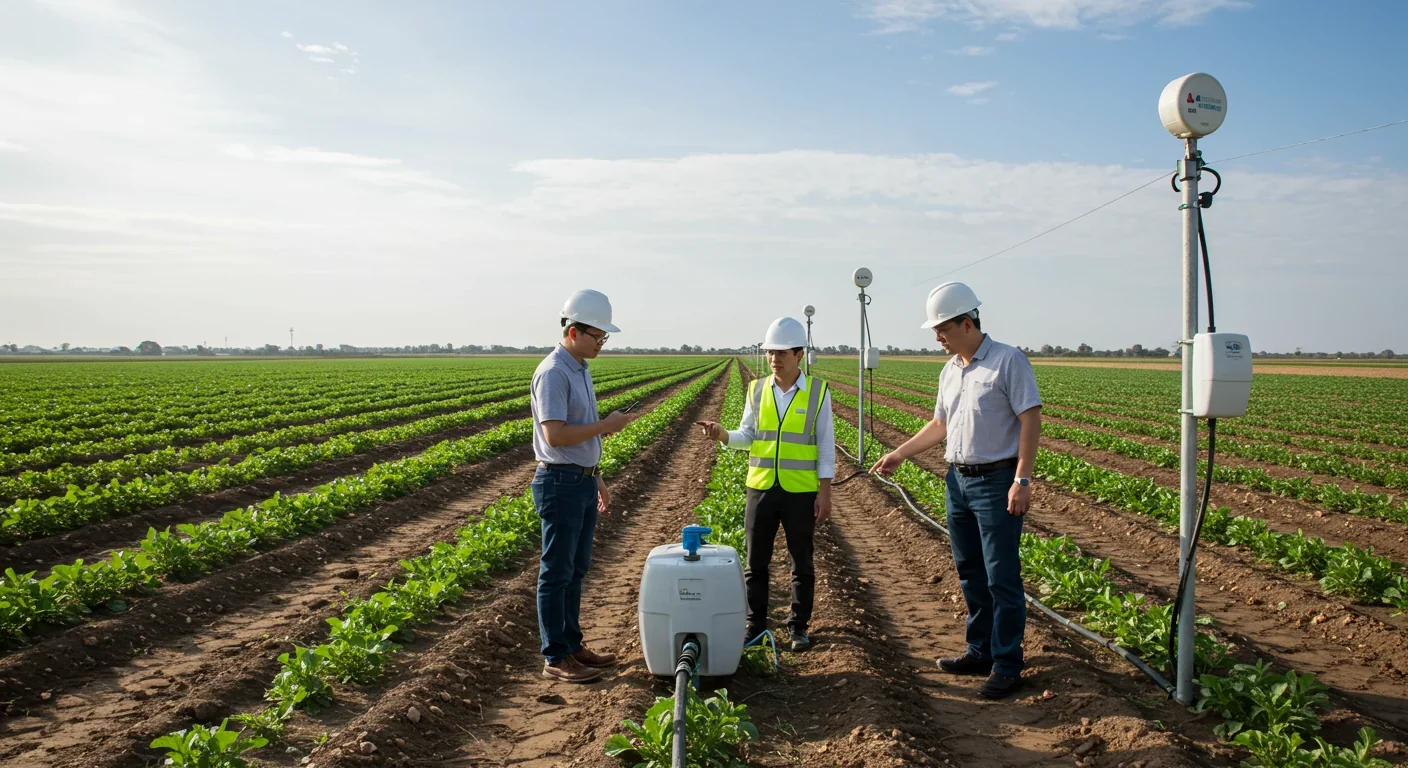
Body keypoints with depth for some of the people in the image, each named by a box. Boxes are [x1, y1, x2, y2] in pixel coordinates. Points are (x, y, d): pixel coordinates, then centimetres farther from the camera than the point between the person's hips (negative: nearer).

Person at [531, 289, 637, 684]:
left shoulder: (580, 370, 13)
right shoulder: (553, 372, -18)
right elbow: (555, 435, -25)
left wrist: (597, 478, 21)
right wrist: (607, 425, -16)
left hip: (583, 482, 10)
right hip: (561, 484, -10)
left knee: (576, 569, 15)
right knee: (557, 572, -1)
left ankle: (571, 645, 25)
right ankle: (555, 659, 8)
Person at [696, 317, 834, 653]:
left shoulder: (817, 391, -5)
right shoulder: (757, 390, 2)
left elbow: (825, 445, -3)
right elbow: (747, 436, 4)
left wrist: (825, 491, -6)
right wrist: (721, 434, -17)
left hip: (801, 492, -2)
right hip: (761, 488, 2)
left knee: (801, 563, 9)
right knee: (755, 561, 8)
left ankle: (798, 626, 22)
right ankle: (755, 624, 21)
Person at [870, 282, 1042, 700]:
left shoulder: (1008, 361, -11)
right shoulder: (950, 371, 12)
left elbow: (1031, 420, -14)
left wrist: (1022, 480, -20)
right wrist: (898, 454, 21)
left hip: (997, 482, -8)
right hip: (957, 481, 8)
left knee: (1002, 578, -4)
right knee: (970, 575, 14)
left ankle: (1007, 667, 3)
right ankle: (981, 652, 25)